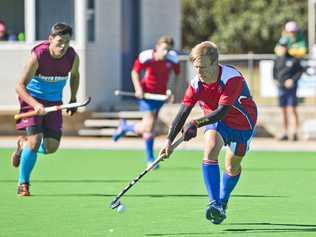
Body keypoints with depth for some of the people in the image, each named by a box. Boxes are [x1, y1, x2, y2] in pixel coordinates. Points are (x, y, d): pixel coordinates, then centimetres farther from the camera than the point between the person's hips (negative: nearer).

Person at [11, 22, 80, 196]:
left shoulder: (72, 57, -12)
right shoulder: (38, 56, -25)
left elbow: (74, 75, 14)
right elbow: (20, 86, -24)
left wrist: (73, 99, 7)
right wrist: (35, 104, -39)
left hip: (54, 102, 4)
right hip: (33, 98, -4)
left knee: (51, 146, -5)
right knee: (35, 139, -19)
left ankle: (23, 145, 29)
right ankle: (23, 184, -1)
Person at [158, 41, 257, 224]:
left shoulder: (232, 78, -33)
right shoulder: (197, 83, -18)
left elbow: (222, 111, -39)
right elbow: (183, 112, -16)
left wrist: (195, 124, -48)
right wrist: (169, 140, -24)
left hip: (242, 123, -2)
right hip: (215, 121, 2)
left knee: (233, 167, 10)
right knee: (210, 152, -26)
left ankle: (223, 203, 37)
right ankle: (214, 204, -30)